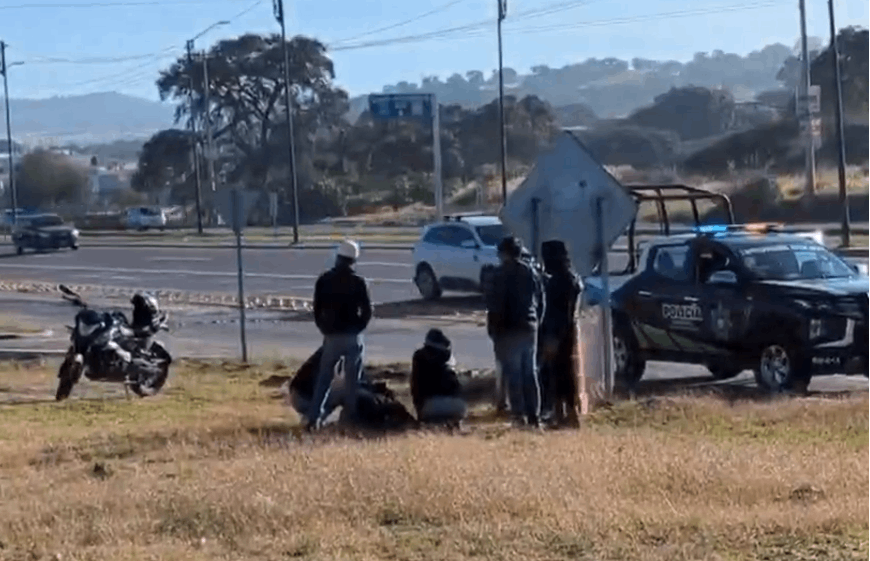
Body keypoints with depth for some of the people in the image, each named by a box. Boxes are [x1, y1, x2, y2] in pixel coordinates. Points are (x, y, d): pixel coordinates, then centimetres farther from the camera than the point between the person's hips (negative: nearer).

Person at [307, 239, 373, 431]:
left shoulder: (324, 280, 0)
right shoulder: (358, 282, -8)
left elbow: (317, 310, 3)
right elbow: (367, 311, -6)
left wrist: (325, 329, 13)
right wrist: (357, 328, 9)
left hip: (331, 336, 2)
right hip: (352, 336, -2)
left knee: (323, 379, 8)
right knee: (352, 380, 6)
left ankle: (314, 418, 0)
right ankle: (351, 418, 6)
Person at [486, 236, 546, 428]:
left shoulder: (503, 274, -11)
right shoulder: (531, 273, 10)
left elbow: (495, 305, -13)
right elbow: (540, 302, 13)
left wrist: (493, 331, -8)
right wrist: (535, 322, 17)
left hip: (509, 331, -6)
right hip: (530, 329, 6)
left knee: (513, 375, -4)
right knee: (530, 374, 11)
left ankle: (519, 416, -8)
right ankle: (534, 416, 12)